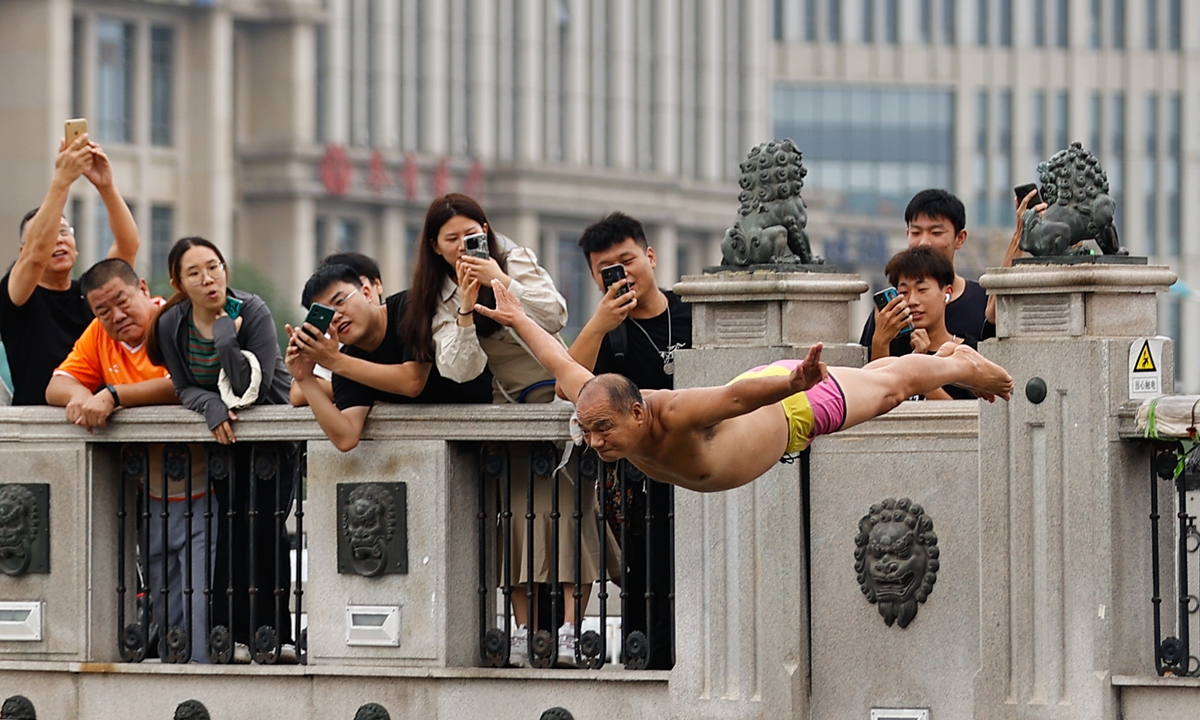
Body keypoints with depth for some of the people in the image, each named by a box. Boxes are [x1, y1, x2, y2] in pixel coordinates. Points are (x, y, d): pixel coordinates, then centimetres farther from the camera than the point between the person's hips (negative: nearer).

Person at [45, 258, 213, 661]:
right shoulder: (99, 335, 9)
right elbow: (55, 387, 6)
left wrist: (112, 396, -29)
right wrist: (79, 395, -17)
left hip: (201, 496, -7)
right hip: (154, 502, 7)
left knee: (202, 621, -12)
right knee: (167, 623, 9)